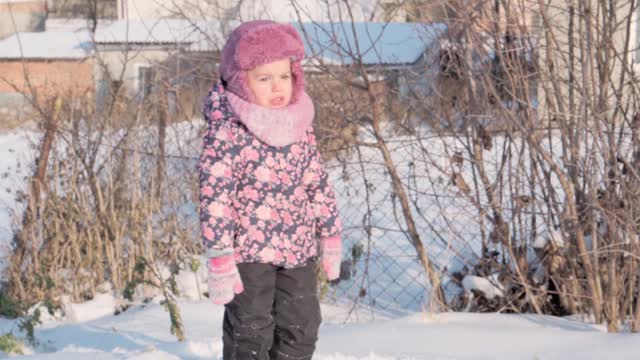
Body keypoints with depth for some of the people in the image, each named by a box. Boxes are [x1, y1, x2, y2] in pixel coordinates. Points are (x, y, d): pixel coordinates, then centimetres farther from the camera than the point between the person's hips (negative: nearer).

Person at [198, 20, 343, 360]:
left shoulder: (299, 127, 4)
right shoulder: (226, 133, -16)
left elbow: (318, 182, 13)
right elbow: (215, 197, -18)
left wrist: (330, 235, 15)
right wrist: (219, 258, -20)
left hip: (298, 249, 6)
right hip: (248, 252, -6)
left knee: (301, 329, 15)